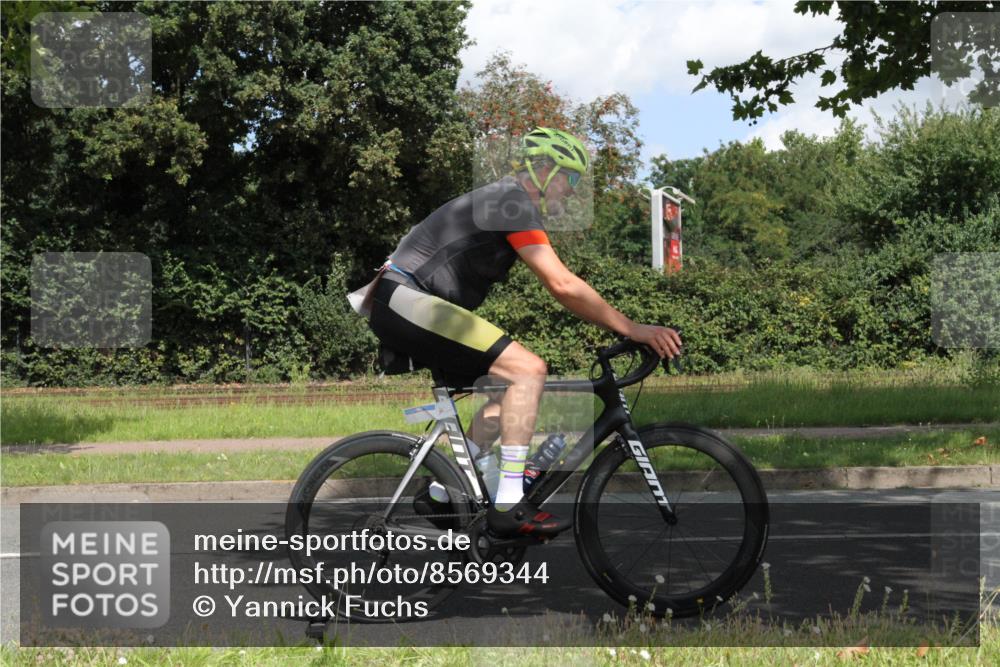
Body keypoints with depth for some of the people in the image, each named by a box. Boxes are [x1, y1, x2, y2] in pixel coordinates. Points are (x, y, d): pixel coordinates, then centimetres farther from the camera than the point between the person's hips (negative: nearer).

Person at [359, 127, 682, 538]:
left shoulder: (506, 203, 21)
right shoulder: (513, 201, -12)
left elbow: (562, 289, 25)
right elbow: (563, 285, -20)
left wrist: (620, 328, 20)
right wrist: (632, 330, -16)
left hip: (399, 310, 11)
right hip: (407, 301, -11)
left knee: (507, 394, 15)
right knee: (527, 369, -18)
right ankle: (509, 508, -19)